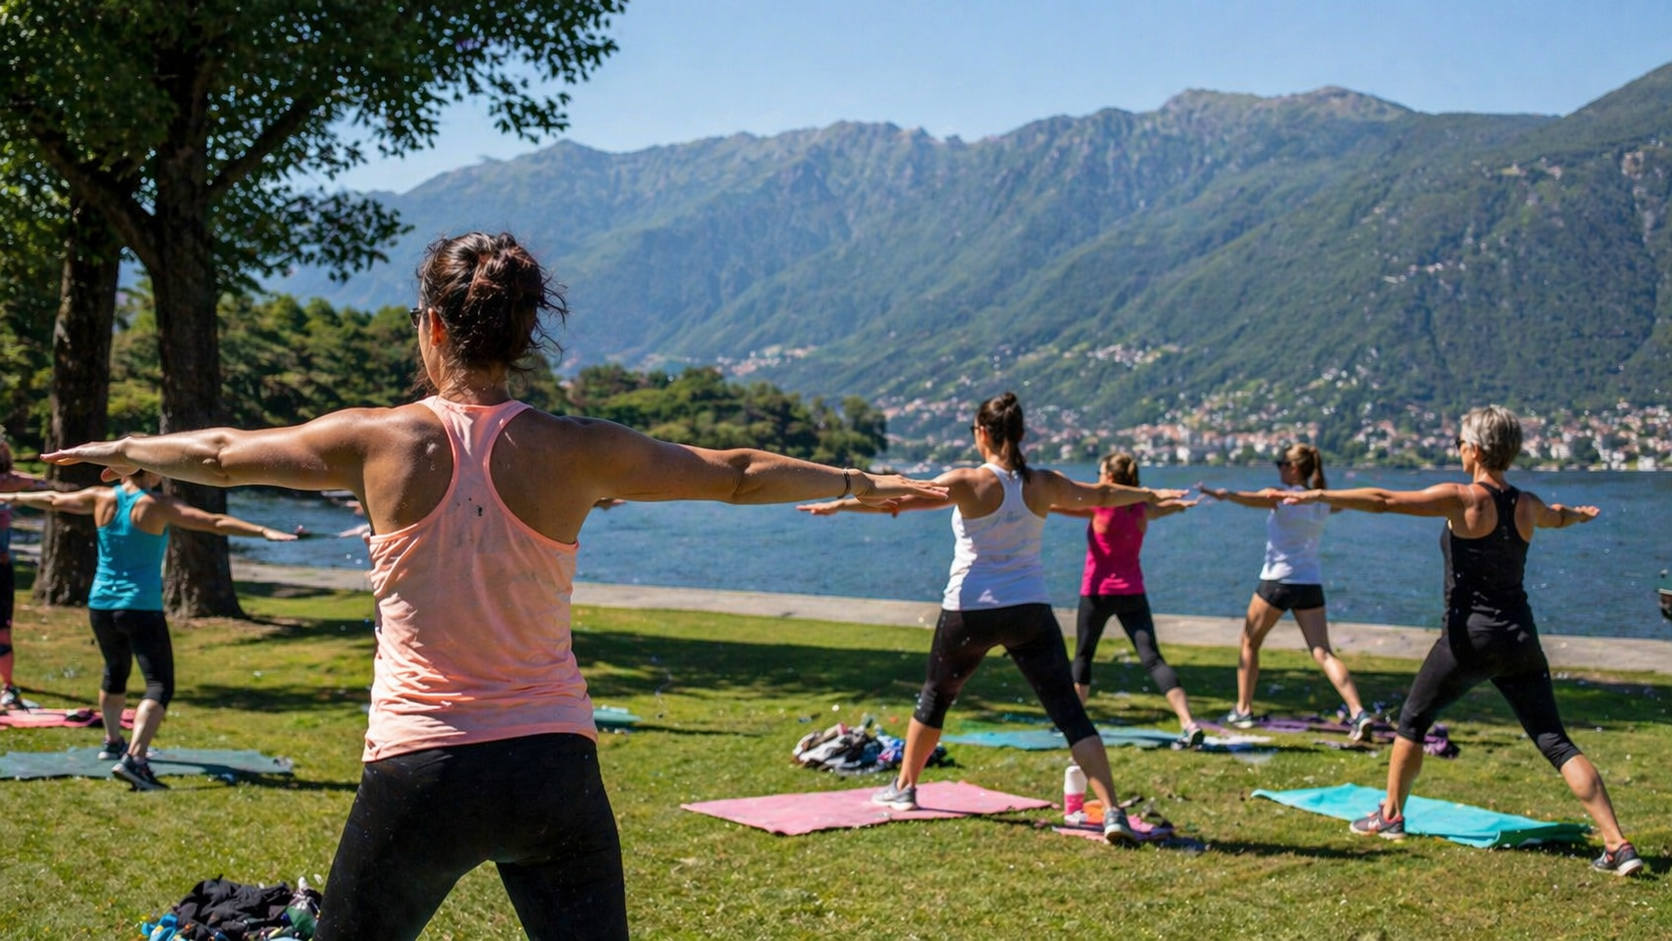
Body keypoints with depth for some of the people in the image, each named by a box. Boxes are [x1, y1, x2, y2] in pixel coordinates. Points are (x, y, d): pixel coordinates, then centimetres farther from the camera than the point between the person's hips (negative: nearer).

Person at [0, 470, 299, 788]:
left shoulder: (102, 498, 4)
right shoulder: (159, 506, -10)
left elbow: (53, 500, 21)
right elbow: (216, 522, -19)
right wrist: (263, 531, -23)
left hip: (100, 605, 7)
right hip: (141, 608, -7)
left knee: (115, 671, 29)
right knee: (160, 684, -9)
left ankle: (113, 742, 44)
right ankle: (133, 759, -25)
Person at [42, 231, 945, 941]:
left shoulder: (379, 441, -4)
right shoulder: (574, 452, -3)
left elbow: (221, 454, 13)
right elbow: (736, 473, 8)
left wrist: (122, 449, 33)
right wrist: (867, 483, 22)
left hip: (421, 769, -1)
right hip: (554, 767, 1)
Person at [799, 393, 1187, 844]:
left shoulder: (969, 482, -9)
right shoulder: (1045, 485, 3)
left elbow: (899, 500, -11)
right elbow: (1101, 494, 19)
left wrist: (839, 505, -3)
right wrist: (1152, 495, 37)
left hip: (970, 612, -2)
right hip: (1030, 612, 2)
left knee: (935, 697, 22)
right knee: (1070, 713, -1)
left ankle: (904, 786, 37)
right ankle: (1112, 813, -12)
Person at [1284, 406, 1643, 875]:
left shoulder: (1462, 499, -11)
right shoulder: (1527, 506, 7)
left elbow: (1384, 501, -19)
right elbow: (1558, 516, 32)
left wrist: (1321, 496, -17)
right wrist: (1580, 513, 56)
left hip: (1469, 638, -5)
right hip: (1520, 638, 5)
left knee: (1412, 720, 17)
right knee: (1556, 743, 4)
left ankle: (1390, 815, 28)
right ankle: (1617, 843, -4)